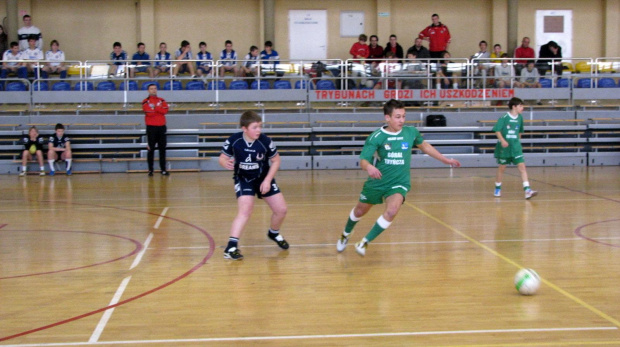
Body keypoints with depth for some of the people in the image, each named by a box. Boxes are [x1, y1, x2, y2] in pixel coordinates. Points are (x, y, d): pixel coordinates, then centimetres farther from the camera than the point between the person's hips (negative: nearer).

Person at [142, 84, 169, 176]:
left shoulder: (162, 101, 12)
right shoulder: (146, 101, 1)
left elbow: (165, 110, -5)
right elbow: (149, 113, -13)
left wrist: (155, 108, -11)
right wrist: (159, 109, -3)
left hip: (161, 127, 3)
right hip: (151, 127, -3)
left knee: (162, 149, 4)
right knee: (150, 149, -1)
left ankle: (163, 169, 8)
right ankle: (150, 170, 3)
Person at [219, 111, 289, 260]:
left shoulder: (265, 141, -21)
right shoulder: (233, 141, -23)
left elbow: (276, 160, -7)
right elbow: (222, 158, -10)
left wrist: (267, 180, -14)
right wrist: (226, 163, -34)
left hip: (263, 178, 3)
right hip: (243, 179, -3)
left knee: (281, 209, 3)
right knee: (245, 210, -24)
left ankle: (274, 233, 35)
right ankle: (231, 246, -21)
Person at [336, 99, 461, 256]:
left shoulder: (411, 132, -8)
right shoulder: (377, 137, -16)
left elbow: (424, 145, 14)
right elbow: (363, 160, -24)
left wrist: (445, 160, 17)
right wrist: (369, 167, -48)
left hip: (399, 183, 0)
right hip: (377, 181, 0)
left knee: (392, 211, -28)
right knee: (359, 211, 18)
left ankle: (365, 242, -9)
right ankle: (346, 235, 52)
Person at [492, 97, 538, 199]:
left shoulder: (519, 118, 5)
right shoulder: (504, 118, -11)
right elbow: (497, 130, -13)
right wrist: (502, 140, -24)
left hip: (515, 147, 4)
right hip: (504, 147, -4)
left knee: (522, 166, -10)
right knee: (502, 168, 9)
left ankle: (527, 190, -17)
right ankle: (497, 189, 28)